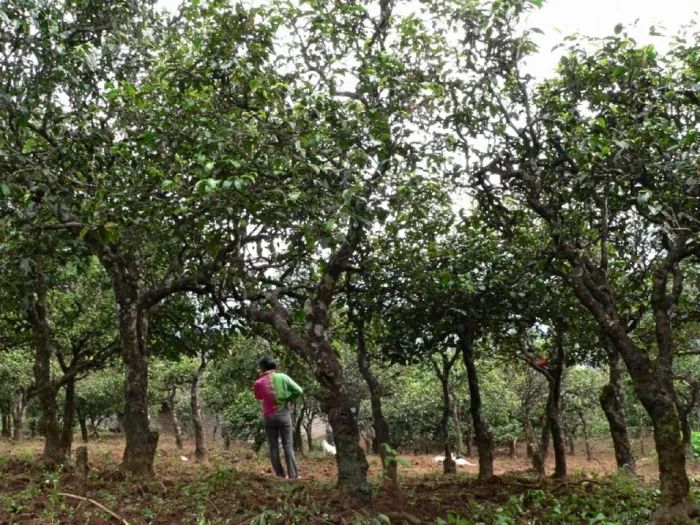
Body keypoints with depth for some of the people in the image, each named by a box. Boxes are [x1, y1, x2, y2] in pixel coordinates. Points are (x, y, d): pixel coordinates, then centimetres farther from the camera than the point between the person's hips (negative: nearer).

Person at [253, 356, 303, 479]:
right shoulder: (283, 377, -3)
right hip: (284, 415, 0)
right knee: (288, 445, 4)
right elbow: (299, 390, -9)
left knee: (273, 447, 8)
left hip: (269, 417, 0)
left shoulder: (259, 382, -2)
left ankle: (280, 474, 6)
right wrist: (288, 399, 4)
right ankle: (293, 474, 2)